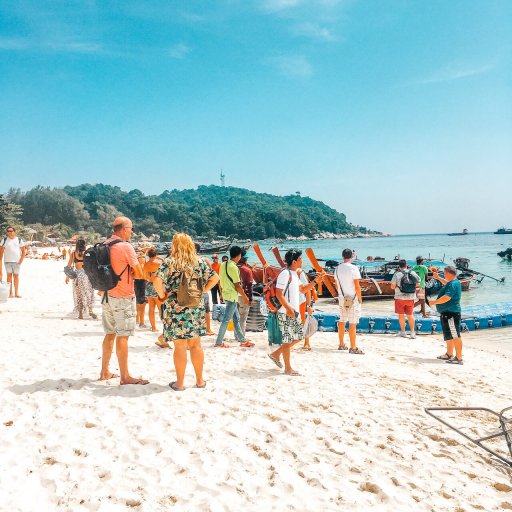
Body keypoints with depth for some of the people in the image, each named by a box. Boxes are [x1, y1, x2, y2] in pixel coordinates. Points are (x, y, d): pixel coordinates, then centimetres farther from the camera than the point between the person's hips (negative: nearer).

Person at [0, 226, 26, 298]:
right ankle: (10, 293, 4)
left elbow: (24, 251, 7)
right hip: (7, 261, 0)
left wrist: (21, 259, -3)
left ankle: (16, 293, 8)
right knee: (9, 276, 1)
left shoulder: (19, 240, 6)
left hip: (17, 261, 0)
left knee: (16, 276, 3)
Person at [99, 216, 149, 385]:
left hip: (107, 295, 8)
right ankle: (125, 377, 2)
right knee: (122, 336, -3)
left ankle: (105, 372, 24)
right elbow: (139, 274, -13)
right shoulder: (125, 247, -15)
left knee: (110, 334, 16)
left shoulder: (104, 245, 8)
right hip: (123, 297, -8)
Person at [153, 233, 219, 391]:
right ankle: (200, 380, 21)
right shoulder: (199, 262, 4)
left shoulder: (169, 263, -7)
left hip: (175, 308, -3)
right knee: (196, 344, 13)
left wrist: (162, 296, -6)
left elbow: (157, 281, -20)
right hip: (196, 308, 3)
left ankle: (180, 383, 12)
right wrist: (202, 291, 9)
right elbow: (215, 278, 6)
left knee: (180, 346, 3)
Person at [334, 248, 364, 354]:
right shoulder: (353, 268, -14)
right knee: (352, 323, -3)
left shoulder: (337, 268, 5)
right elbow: (357, 286, -15)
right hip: (353, 298, -6)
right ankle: (353, 348, -1)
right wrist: (360, 298, -5)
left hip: (342, 298, 6)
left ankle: (341, 344, 24)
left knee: (342, 321, 16)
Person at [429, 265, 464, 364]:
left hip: (451, 313, -11)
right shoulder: (453, 282, 14)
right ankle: (449, 354, 33)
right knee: (449, 335, 20)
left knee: (455, 336, -9)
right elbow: (447, 284, 39)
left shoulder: (453, 284, -19)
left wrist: (434, 302, -18)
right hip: (447, 313, 11)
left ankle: (459, 358, -8)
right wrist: (438, 278, 35)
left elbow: (447, 297, -28)